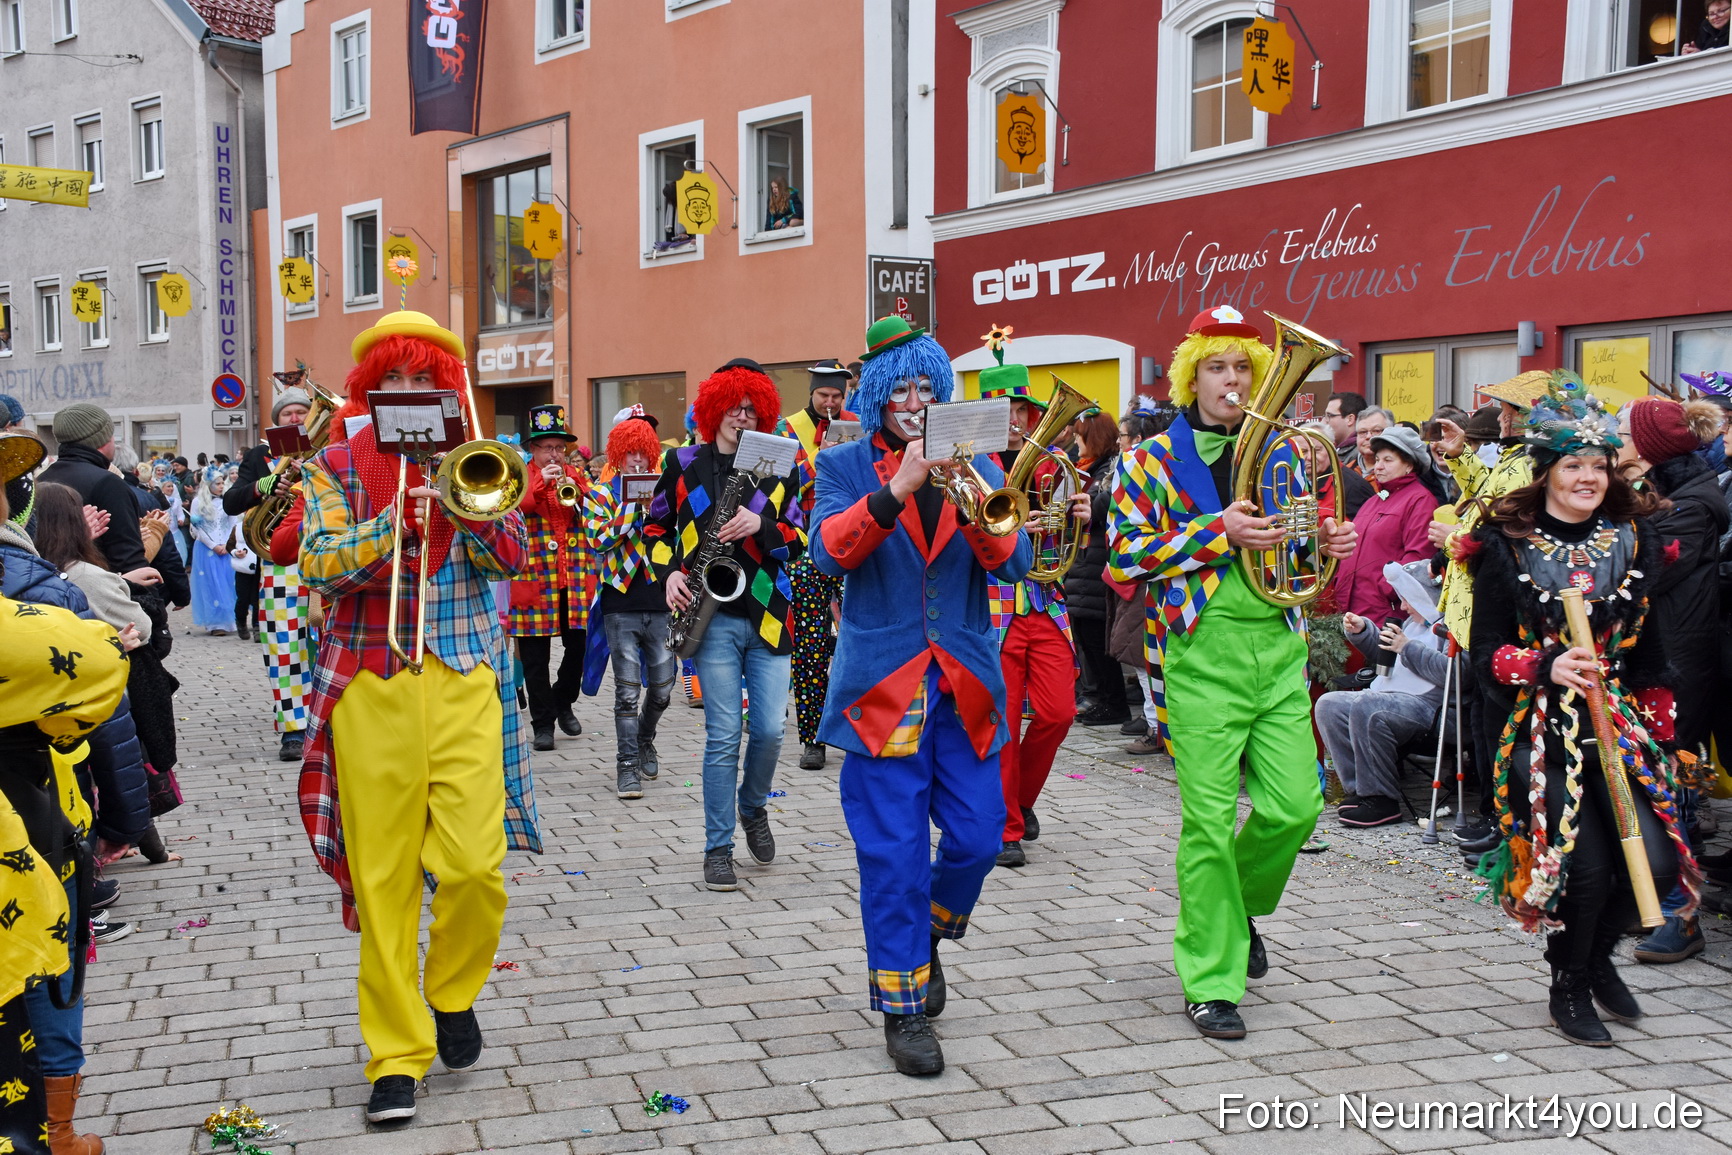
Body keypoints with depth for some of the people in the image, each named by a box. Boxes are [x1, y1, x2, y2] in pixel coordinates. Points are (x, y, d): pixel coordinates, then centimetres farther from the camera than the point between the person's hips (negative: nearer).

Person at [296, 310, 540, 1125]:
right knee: (383, 876, 1)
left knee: (475, 865, -7)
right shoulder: (336, 465, 8)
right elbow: (316, 563, -6)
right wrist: (394, 519, -18)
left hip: (464, 679, 1)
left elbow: (510, 555, 1)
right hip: (370, 684, -1)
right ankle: (396, 1054, 12)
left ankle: (453, 991, 23)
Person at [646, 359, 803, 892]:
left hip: (766, 616, 2)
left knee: (770, 729, -1)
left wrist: (760, 526, -12)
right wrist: (669, 572, -3)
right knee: (723, 737, -4)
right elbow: (655, 527, 14)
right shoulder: (684, 464, 6)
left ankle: (753, 808, 30)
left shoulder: (777, 468, 9)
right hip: (714, 616, -2)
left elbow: (798, 540, 7)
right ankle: (718, 848, 9)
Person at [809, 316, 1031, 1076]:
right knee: (892, 851, -2)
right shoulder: (845, 466, 4)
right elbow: (829, 553, -14)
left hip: (964, 683, 3)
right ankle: (903, 1009, 11)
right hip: (883, 683, -3)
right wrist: (895, 490, -26)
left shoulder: (974, 465, 11)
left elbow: (1012, 565, -1)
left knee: (977, 837, 4)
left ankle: (925, 933, 35)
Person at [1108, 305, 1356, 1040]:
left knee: (1295, 805, 1)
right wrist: (1217, 532, -16)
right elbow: (1123, 557, -9)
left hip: (1277, 648, 5)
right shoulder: (1152, 461, 1)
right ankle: (1210, 983, 10)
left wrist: (1325, 544, 2)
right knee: (1209, 821, -2)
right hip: (1201, 655, -4)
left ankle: (1237, 904, 32)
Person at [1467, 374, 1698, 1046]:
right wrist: (1547, 668, -20)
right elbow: (1486, 652, -3)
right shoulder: (1507, 546, -1)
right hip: (1542, 727, -3)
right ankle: (1568, 986, 17)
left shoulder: (1635, 538, 9)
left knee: (1657, 859, -9)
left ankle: (1599, 954, 24)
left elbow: (1655, 643, 14)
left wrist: (1656, 724, 9)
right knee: (1588, 863, -11)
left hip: (1619, 721, 4)